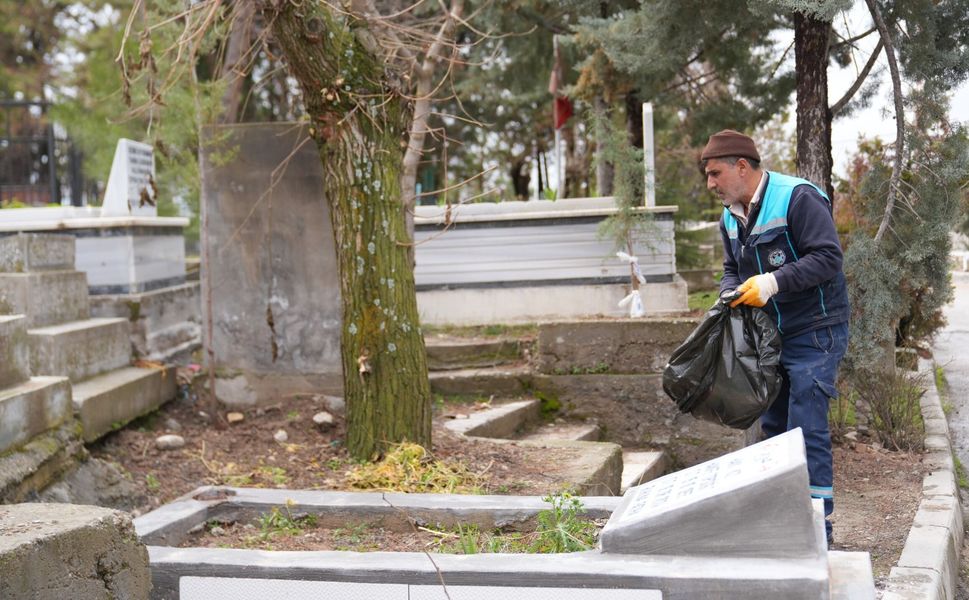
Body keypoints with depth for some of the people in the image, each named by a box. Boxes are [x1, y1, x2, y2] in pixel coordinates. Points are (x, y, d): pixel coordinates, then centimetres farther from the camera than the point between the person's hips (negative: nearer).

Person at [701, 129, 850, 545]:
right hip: (770, 335, 9)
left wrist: (774, 282, -29)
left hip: (814, 333, -8)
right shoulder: (730, 217, 9)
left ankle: (818, 523, -2)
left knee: (806, 428, -10)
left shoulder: (798, 198, -17)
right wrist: (731, 293, -2)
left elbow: (828, 258, -22)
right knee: (773, 427, 13)